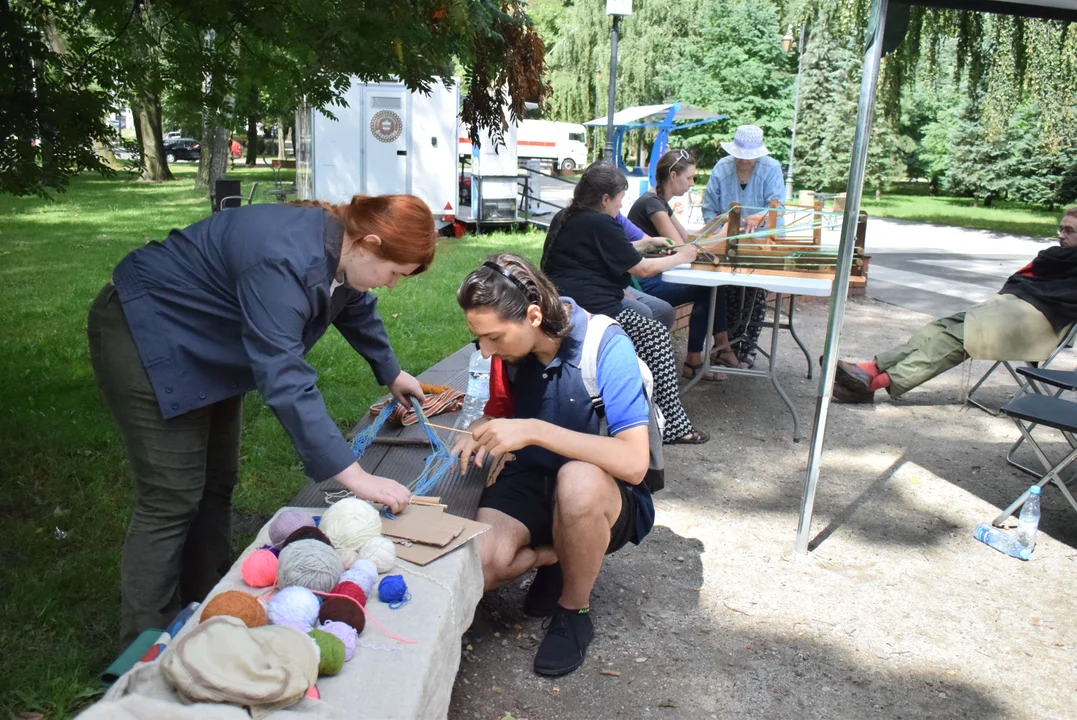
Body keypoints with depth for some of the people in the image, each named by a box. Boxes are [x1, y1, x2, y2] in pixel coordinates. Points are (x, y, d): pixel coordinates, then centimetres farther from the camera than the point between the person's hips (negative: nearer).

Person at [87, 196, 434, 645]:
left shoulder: (338, 249, -8)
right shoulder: (285, 263, -36)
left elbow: (357, 309, 14)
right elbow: (286, 383, -40)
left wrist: (391, 374, 27)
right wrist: (355, 478, -39)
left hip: (207, 345, 9)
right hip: (144, 335, -9)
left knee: (216, 485, 12)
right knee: (172, 500, -8)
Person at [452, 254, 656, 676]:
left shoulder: (606, 347, -23)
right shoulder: (509, 347, -7)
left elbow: (634, 463, -32)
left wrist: (534, 431, -36)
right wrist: (478, 434, -10)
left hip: (603, 497, -4)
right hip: (530, 481, 4)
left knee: (577, 481, -40)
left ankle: (574, 611, -11)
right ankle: (559, 558, 8)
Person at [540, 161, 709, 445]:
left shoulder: (563, 219, 17)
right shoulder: (600, 225, -10)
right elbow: (643, 269, -3)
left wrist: (645, 244, 31)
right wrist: (681, 256, 12)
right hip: (592, 312, -9)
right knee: (656, 336, 0)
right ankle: (672, 426, 0)